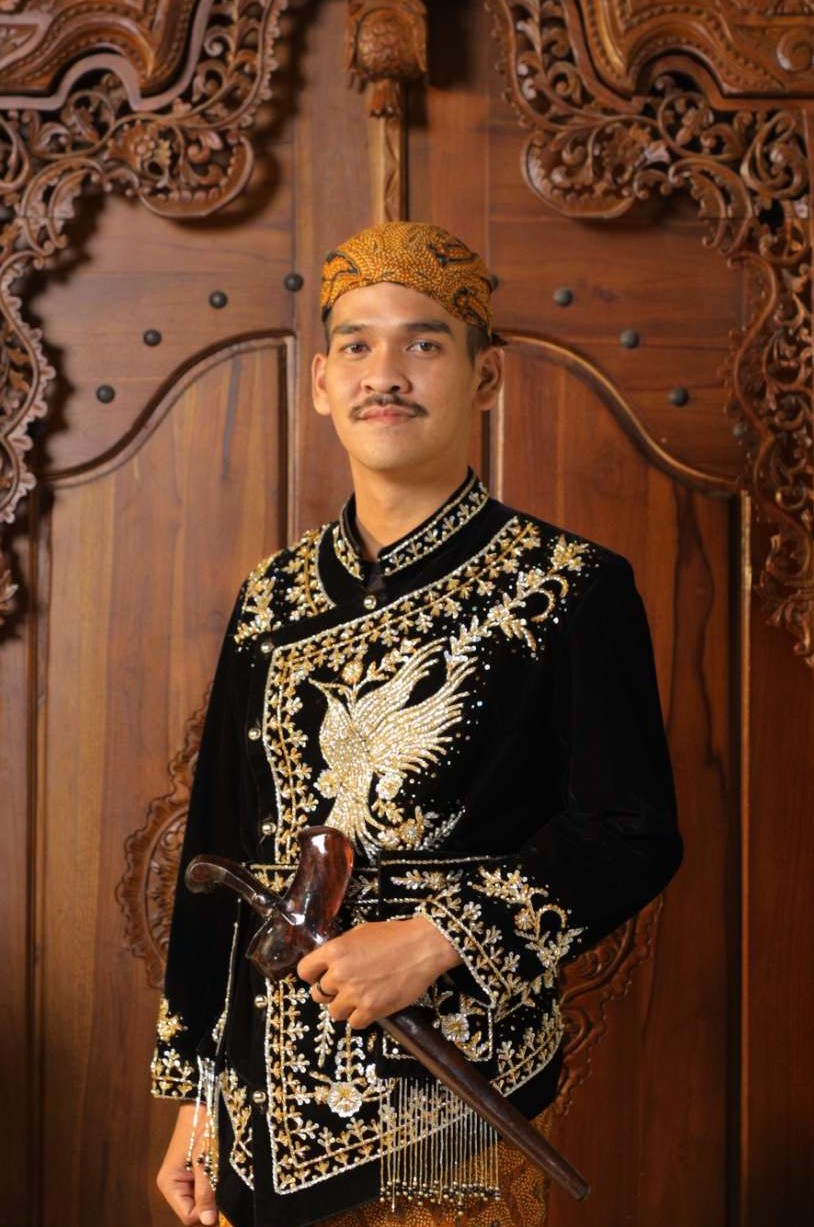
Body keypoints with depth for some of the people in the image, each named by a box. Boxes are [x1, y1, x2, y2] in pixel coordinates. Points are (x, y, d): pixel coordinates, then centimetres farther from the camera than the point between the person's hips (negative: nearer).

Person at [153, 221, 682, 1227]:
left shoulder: (572, 589, -8)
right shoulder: (274, 598, 5)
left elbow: (633, 838, -10)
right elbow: (218, 851, 8)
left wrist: (438, 939, -19)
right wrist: (194, 1095, 7)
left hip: (458, 1097, -4)